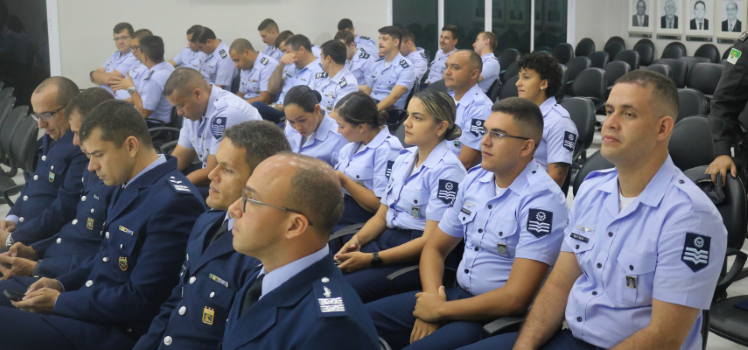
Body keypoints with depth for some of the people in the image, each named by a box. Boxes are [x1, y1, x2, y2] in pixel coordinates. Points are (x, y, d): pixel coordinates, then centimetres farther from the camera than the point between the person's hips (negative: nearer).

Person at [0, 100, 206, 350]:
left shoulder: (173, 202, -21)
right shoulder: (128, 185, 9)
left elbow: (141, 302, -21)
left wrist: (59, 302, -14)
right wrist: (61, 284, 4)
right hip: (92, 304, 9)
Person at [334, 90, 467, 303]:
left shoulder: (447, 170, -12)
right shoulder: (404, 158, 14)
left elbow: (431, 240, -17)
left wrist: (372, 259, -19)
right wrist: (358, 239, -3)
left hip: (417, 257, -7)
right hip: (386, 240, 8)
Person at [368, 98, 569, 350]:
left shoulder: (542, 199, -18)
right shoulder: (474, 179, 7)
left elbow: (516, 298, -23)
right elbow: (435, 247, 16)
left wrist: (439, 311, -13)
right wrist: (432, 298, -5)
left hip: (500, 317, -7)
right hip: (458, 294, 8)